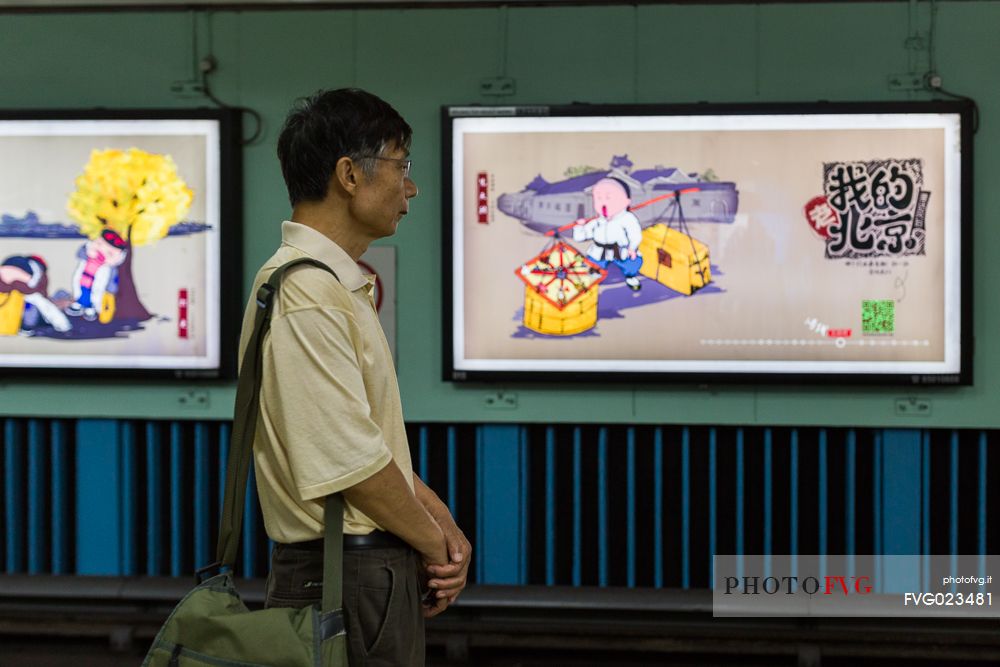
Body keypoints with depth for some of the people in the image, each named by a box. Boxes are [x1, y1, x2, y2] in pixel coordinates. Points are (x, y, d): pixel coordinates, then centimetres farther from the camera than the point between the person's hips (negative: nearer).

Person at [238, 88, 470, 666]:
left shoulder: (341, 287, 16)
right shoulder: (304, 295, -19)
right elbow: (351, 461, -21)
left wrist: (441, 522, 5)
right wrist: (435, 544, -8)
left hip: (375, 567, 10)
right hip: (346, 574, -10)